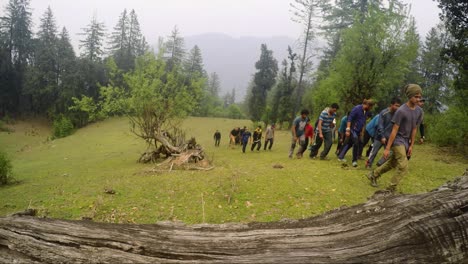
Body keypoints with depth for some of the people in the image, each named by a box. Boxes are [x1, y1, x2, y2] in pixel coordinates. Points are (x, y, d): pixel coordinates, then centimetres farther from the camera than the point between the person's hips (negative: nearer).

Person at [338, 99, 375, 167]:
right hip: (352, 129, -8)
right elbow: (349, 119, -19)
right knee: (356, 143, -15)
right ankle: (354, 160, -2)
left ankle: (341, 157, 24)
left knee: (350, 143, 14)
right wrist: (348, 129, -24)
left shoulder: (365, 111, 8)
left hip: (358, 131, 8)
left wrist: (361, 131, 20)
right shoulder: (357, 108, -15)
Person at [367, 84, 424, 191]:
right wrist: (387, 148, -17)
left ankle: (373, 175, 33)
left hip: (406, 142, 7)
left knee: (392, 163, 15)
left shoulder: (419, 111, 0)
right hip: (397, 140, -7)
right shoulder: (401, 111, -20)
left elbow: (414, 129, 6)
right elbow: (394, 131, -18)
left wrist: (411, 146, 7)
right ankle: (391, 189, 2)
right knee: (403, 166, -11)